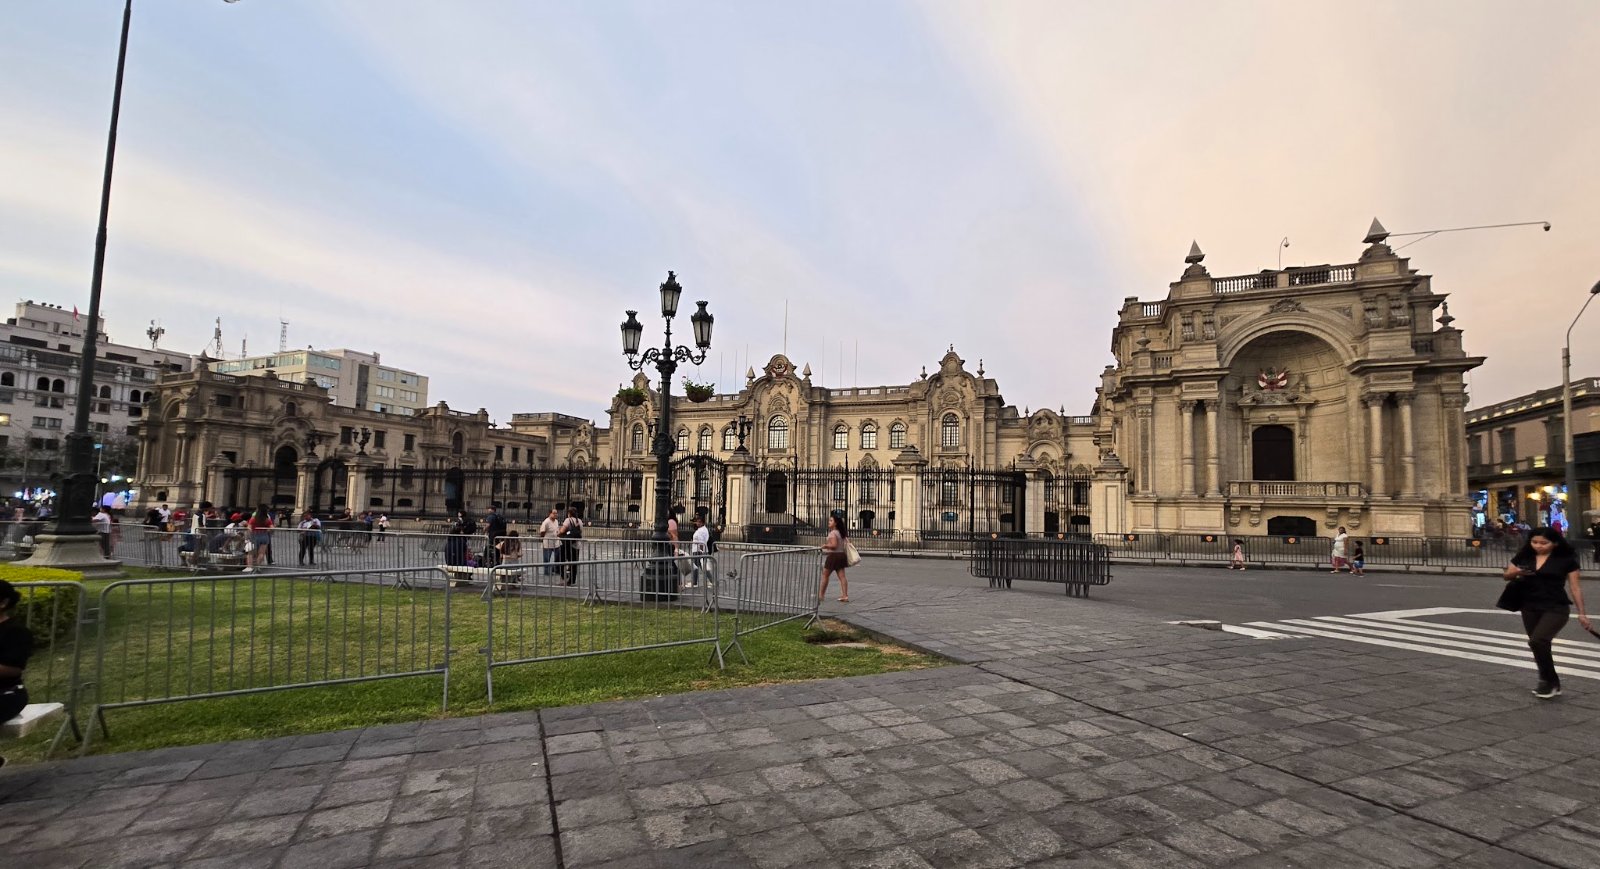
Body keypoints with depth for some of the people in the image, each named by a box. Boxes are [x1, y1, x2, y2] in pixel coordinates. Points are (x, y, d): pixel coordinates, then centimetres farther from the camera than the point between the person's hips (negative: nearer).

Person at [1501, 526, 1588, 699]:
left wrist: (1582, 612, -2)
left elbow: (1575, 587, 0)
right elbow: (1506, 576, 11)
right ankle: (1552, 684, 28)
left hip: (1556, 609, -4)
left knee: (1537, 641, -21)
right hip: (1530, 609, 4)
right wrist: (1515, 573, -13)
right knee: (1541, 646, 12)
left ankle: (1548, 681, -1)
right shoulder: (1523, 557, 4)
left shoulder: (1566, 560, -4)